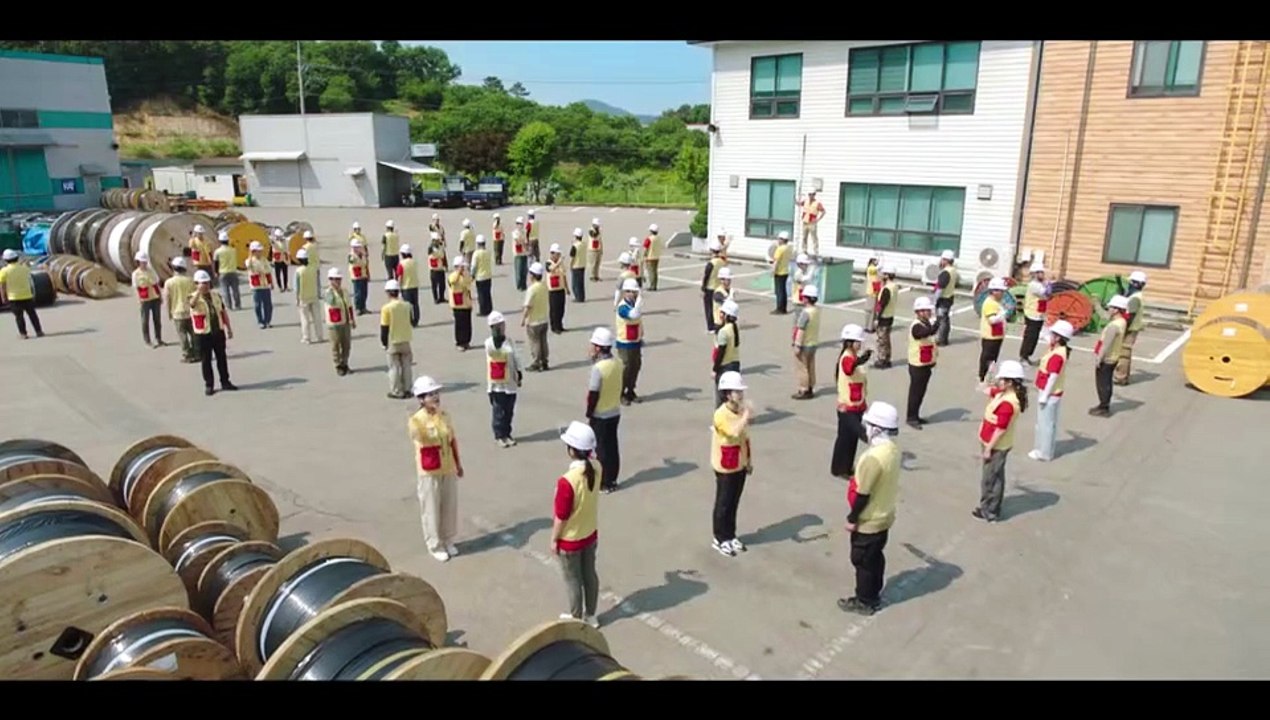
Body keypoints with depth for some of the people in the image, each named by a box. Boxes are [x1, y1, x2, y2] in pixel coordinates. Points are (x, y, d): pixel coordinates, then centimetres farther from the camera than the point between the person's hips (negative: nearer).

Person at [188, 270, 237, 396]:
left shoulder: (216, 296, 8)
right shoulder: (194, 298, -8)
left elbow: (223, 313, 12)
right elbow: (192, 303, -34)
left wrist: (229, 328, 10)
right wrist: (199, 291, -41)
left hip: (218, 332, 4)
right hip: (203, 335, -4)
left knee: (222, 358, 11)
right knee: (206, 360, 4)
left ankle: (225, 382, 22)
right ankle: (208, 385, 13)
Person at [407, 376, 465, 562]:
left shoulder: (444, 415, 1)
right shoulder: (416, 420, -16)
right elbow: (418, 437, -38)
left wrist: (458, 464, 15)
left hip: (448, 469, 5)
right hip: (430, 472, -5)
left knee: (450, 507, 15)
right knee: (432, 510, 7)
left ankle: (448, 541, 33)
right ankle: (435, 545, 24)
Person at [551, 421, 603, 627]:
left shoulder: (567, 481, -34)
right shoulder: (597, 468, -15)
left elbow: (561, 517, -22)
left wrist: (554, 539, -8)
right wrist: (587, 453, -1)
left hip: (570, 539, -6)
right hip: (591, 533, 6)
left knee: (572, 579, 16)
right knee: (589, 574, 22)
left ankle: (576, 619, 34)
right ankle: (590, 616, 39)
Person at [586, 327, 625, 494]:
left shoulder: (598, 368, -24)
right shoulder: (618, 363, -2)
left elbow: (593, 394, -20)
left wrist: (589, 412, -5)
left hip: (600, 415, -7)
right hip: (615, 412, 7)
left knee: (602, 448, 6)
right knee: (612, 446, 16)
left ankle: (605, 483, 14)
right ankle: (612, 479, 26)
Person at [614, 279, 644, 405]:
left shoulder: (635, 304, 8)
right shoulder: (622, 307, -19)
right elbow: (634, 315, -39)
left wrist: (641, 337, 22)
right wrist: (640, 300, -37)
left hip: (636, 342, 8)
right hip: (625, 344, -8)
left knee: (636, 367, 12)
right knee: (625, 369, -3)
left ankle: (630, 392, 25)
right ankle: (620, 394, 8)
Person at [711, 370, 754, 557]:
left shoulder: (741, 411, 1)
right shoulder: (721, 414, -23)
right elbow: (734, 432, -40)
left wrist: (749, 460, 14)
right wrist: (747, 415, -36)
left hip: (740, 465, 7)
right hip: (726, 468, -7)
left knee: (734, 503, 16)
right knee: (724, 504, 6)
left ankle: (730, 537, 29)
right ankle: (720, 539, 20)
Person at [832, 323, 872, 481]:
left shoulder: (855, 357, 10)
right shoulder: (847, 358, -20)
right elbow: (849, 370, -47)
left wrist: (864, 402, 22)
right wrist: (859, 361, -67)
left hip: (857, 405, 9)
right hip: (848, 406, -9)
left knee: (853, 436, 16)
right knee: (845, 437, 0)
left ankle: (848, 466, 29)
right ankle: (839, 469, 12)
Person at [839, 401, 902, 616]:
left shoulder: (874, 457, -32)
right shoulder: (894, 449, -3)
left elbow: (862, 493, -26)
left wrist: (852, 518, -14)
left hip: (868, 522, -8)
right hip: (884, 516, 8)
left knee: (863, 561, 10)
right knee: (875, 558, 23)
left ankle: (865, 602, 25)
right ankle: (874, 595, 38)